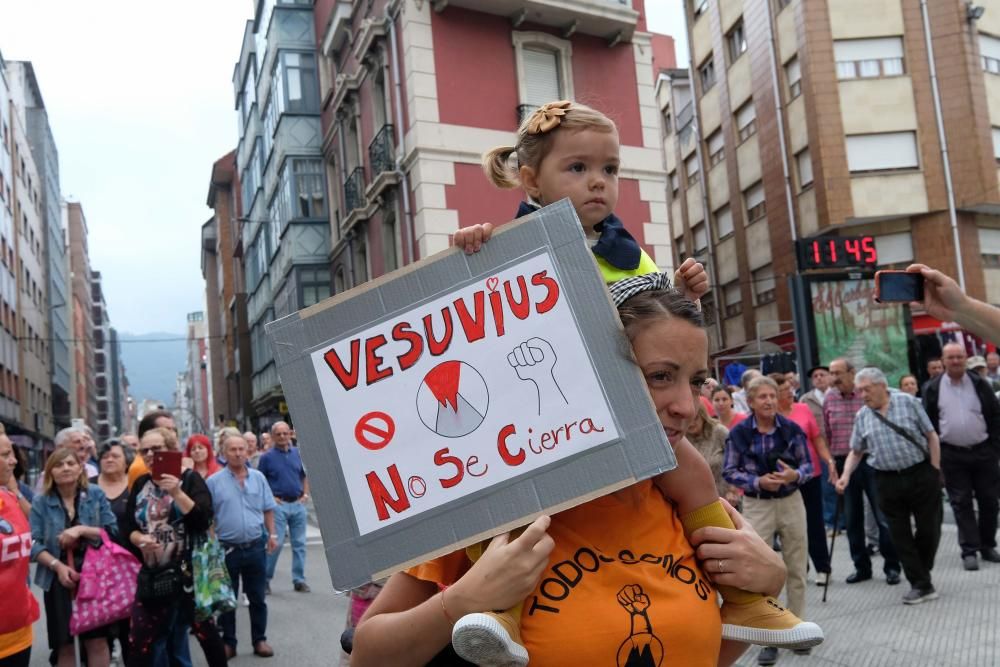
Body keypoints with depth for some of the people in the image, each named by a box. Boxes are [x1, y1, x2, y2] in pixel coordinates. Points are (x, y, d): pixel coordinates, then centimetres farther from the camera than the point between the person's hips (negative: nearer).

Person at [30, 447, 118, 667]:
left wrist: (81, 530, -16)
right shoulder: (41, 501, -2)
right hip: (57, 579, 0)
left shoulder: (96, 494, 0)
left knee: (97, 640, 2)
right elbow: (34, 544, -6)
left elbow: (112, 531, -3)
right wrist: (58, 565, -19)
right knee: (64, 644, 8)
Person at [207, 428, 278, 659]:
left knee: (257, 597, 11)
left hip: (256, 546, 2)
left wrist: (272, 535, 6)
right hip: (227, 549, -2)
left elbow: (268, 509, 11)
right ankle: (228, 642, 22)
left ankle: (259, 640, 22)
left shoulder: (258, 478, 4)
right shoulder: (214, 482, -5)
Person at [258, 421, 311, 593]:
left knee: (299, 543, 7)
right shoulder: (267, 457, -2)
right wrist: (270, 498, -8)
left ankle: (299, 580, 15)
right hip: (279, 505, -4)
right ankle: (265, 578, 7)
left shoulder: (298, 453, 9)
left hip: (298, 504, 4)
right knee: (276, 542, -7)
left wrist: (305, 494, 6)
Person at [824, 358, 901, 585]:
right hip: (843, 463, 3)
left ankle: (891, 566, 13)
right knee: (852, 519, 9)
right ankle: (861, 566, 21)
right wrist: (831, 461, 4)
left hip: (871, 462, -3)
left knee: (884, 516, 0)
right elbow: (827, 434, 10)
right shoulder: (829, 400, 6)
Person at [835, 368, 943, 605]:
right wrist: (845, 476, -4)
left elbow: (931, 436, 0)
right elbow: (856, 451, 11)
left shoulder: (908, 402, -3)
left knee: (929, 529, 5)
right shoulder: (862, 416, 5)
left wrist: (935, 470, -6)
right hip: (888, 481, 2)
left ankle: (921, 574, 26)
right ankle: (921, 585, 10)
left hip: (921, 473, -2)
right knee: (900, 535, 2)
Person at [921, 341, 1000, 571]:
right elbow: (928, 424, 2)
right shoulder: (932, 389, -1)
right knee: (961, 503, 1)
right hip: (952, 455, -1)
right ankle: (969, 550, 6)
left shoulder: (979, 384, 2)